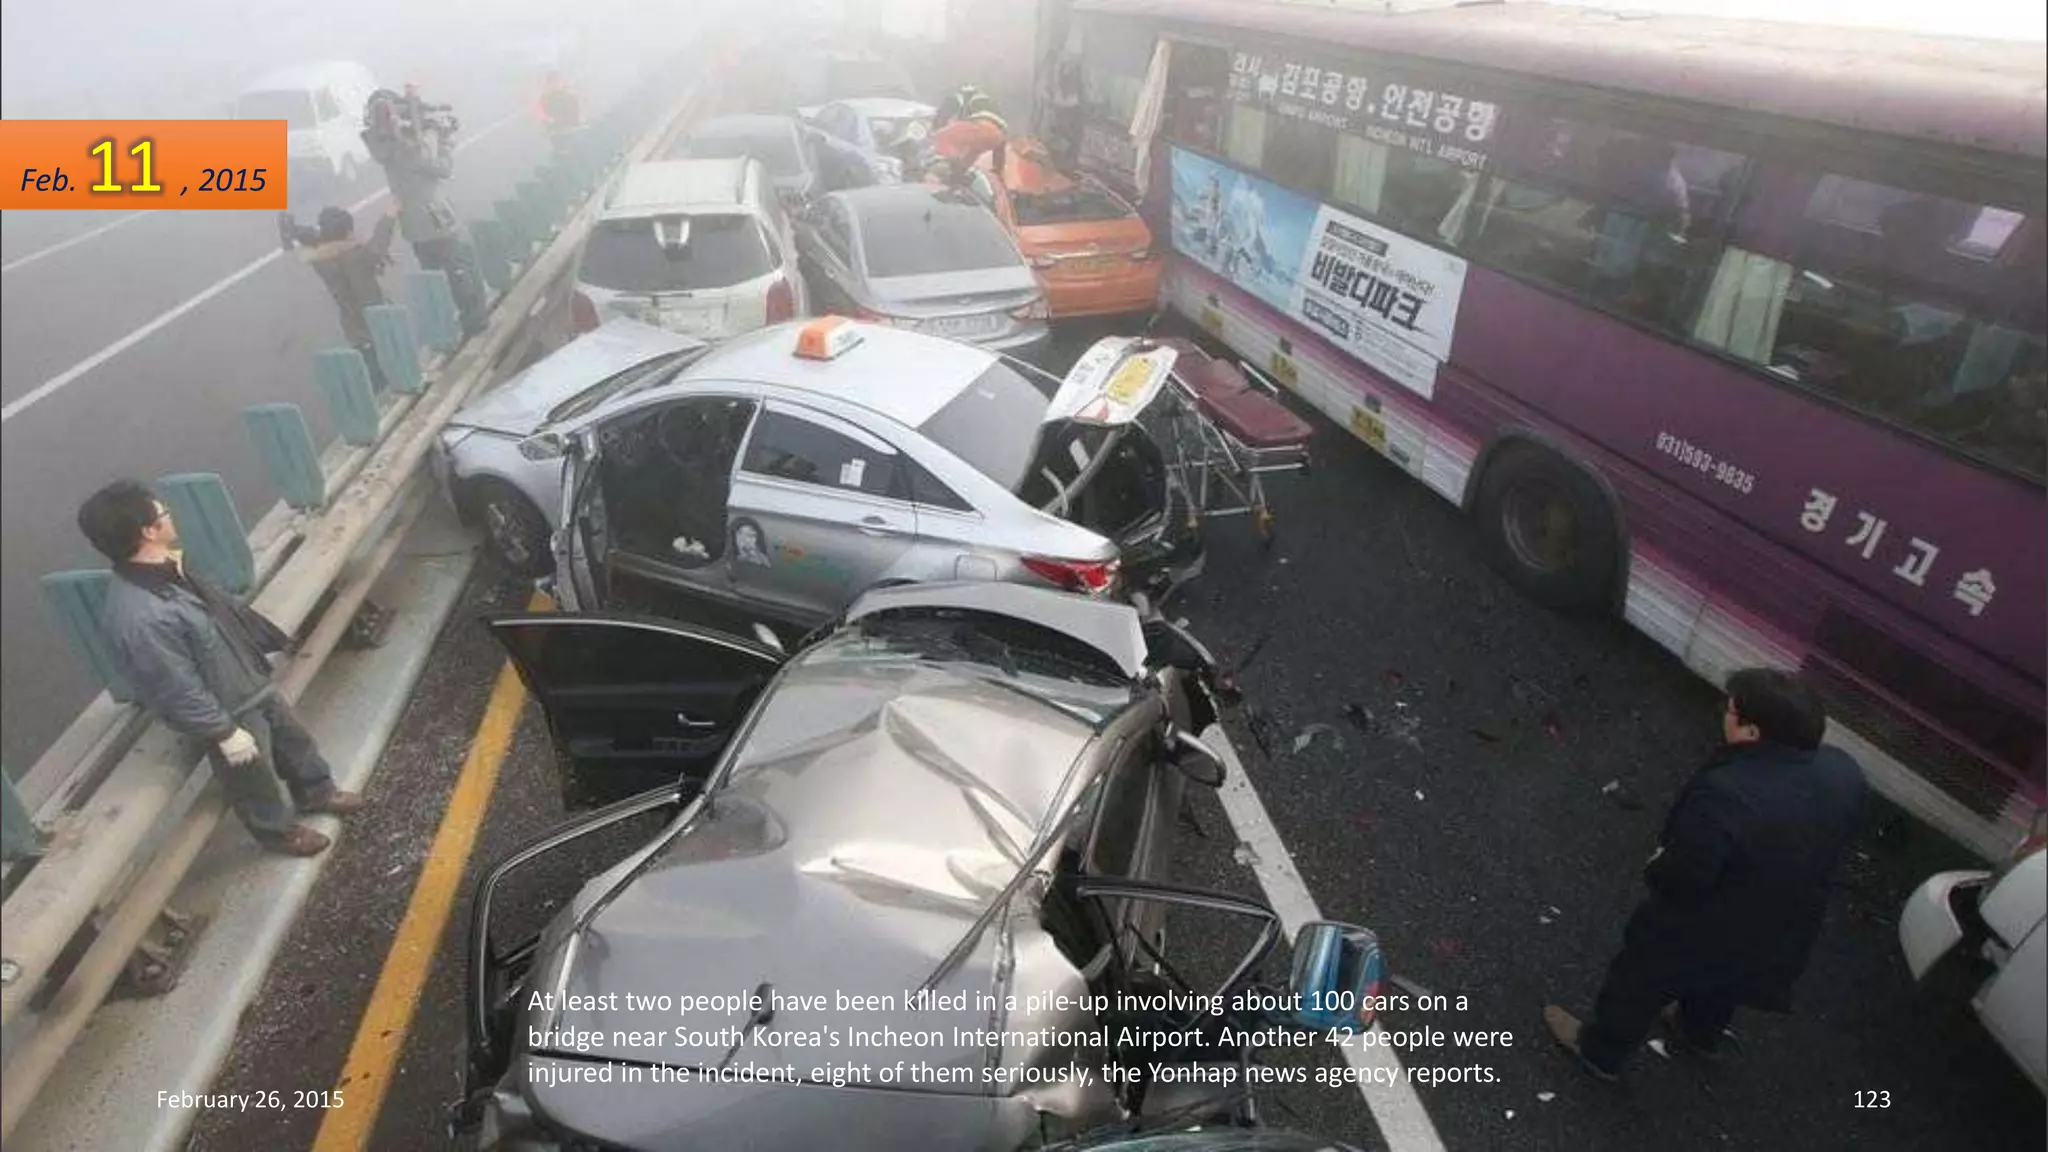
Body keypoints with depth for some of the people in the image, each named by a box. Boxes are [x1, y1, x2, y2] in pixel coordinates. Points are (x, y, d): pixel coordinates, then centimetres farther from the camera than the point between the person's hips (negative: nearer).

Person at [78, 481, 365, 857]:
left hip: (251, 686, 8)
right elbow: (179, 690, -29)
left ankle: (316, 793, 54)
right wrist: (225, 733, -19)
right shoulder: (139, 618, -38)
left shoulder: (166, 569, -9)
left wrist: (272, 639, 20)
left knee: (294, 740, 29)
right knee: (255, 781, 19)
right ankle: (279, 831, 45)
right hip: (229, 713, -8)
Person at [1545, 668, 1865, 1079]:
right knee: (1722, 984, 36)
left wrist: (1656, 869, -8)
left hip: (1700, 933, -6)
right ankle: (1699, 1033, 64)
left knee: (1639, 985, 21)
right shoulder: (1845, 773, -16)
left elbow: (1682, 879, -30)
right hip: (1784, 928, 7)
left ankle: (1600, 1052, 45)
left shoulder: (1727, 794, -40)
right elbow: (1830, 844, 2)